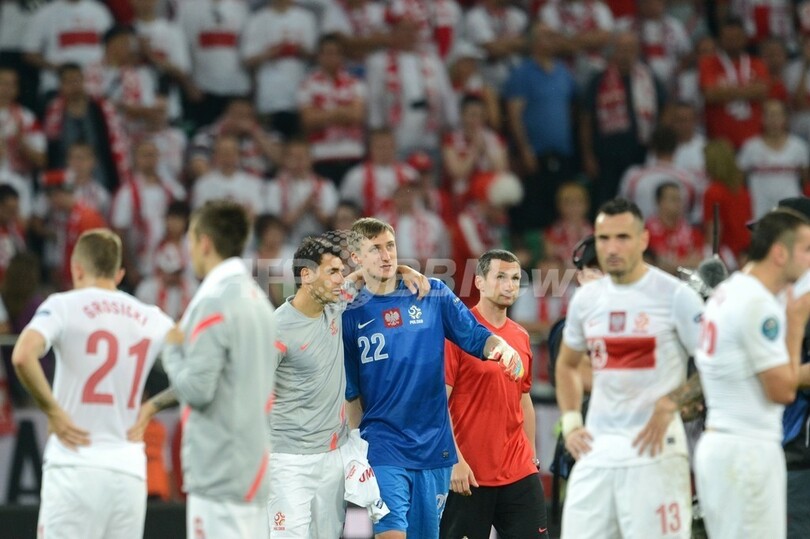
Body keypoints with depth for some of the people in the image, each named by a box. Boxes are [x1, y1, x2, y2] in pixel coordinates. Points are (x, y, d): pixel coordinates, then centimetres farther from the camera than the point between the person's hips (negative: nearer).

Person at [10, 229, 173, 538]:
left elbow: (23, 356, -19)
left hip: (75, 464, -4)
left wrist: (53, 412, -10)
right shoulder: (152, 319, 10)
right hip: (130, 470, 4)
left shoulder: (64, 306, -2)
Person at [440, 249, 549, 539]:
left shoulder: (521, 337, 12)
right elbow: (439, 402, -11)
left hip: (519, 473, 6)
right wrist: (454, 460, -17)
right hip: (467, 475, -6)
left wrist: (532, 458, 16)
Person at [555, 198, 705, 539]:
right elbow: (567, 364, 26)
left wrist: (670, 404, -15)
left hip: (654, 447, -6)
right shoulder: (586, 298, 10)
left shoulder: (675, 296, -7)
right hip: (596, 448, 6)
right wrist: (570, 422, 14)